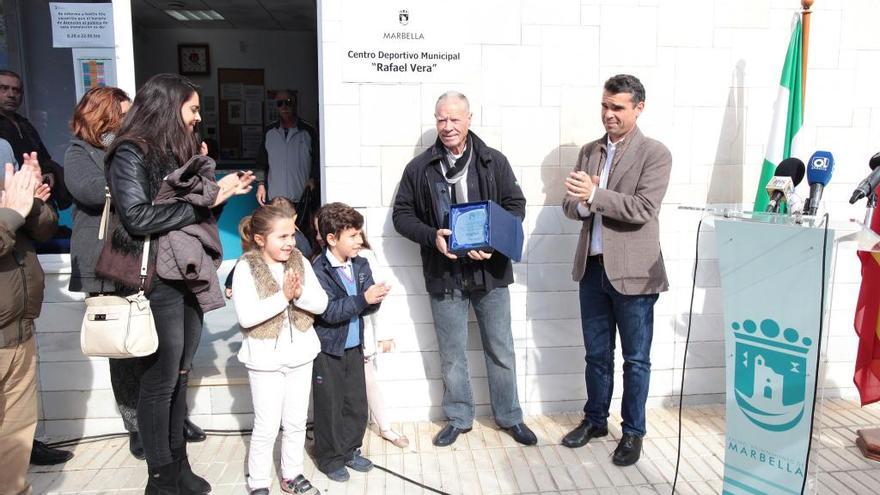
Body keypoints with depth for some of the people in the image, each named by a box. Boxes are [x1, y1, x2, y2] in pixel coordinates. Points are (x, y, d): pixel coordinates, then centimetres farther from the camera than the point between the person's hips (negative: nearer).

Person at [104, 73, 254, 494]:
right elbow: (138, 217, -20)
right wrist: (203, 202, -15)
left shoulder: (178, 151, 14)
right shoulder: (132, 153, -9)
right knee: (161, 380, 2)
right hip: (158, 281, -7)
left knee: (179, 375, 13)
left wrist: (221, 192, 6)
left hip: (188, 277, 8)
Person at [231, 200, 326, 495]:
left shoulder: (300, 262, -1)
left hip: (300, 354, 4)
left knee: (296, 422, 15)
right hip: (265, 359, -4)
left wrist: (299, 294, -23)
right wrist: (283, 296, -24)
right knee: (267, 427, 6)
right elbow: (246, 316, -22)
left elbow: (321, 304, -5)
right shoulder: (246, 268, -13)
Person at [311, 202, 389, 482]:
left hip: (354, 346, 6)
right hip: (328, 349, -6)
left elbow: (366, 307, 1)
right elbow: (328, 312, -25)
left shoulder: (361, 266, 2)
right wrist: (363, 299, -30)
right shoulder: (318, 271, -17)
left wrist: (376, 298, -21)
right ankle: (329, 458, 23)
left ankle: (350, 450, 32)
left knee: (357, 403, 13)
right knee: (330, 406, 6)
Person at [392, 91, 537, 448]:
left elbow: (516, 205, 2)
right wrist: (432, 236, -14)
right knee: (452, 354, 13)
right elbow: (402, 214, 5)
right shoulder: (419, 168, 1)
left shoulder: (494, 161, 1)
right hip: (444, 273, 0)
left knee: (501, 350, 12)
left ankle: (509, 416, 31)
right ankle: (458, 418, 32)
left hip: (490, 270, 0)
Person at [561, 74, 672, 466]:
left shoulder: (655, 154, -7)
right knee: (596, 353, 17)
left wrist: (594, 195, -24)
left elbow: (643, 209, -18)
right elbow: (570, 205, 7)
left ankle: (633, 431, 26)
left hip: (633, 272, -5)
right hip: (592, 268, 5)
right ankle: (595, 419, 34)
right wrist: (580, 204, -16)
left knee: (635, 358, 9)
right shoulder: (588, 151, 10)